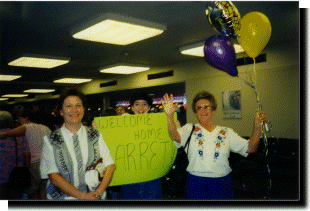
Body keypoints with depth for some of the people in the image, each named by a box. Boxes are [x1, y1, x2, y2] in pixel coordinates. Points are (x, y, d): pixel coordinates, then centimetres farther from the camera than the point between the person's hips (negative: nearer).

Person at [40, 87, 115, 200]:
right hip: (64, 197, -1)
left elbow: (109, 165, 4)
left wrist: (99, 191, -11)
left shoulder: (96, 136, 8)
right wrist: (82, 196, -12)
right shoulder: (50, 141, 2)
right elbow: (53, 176, -4)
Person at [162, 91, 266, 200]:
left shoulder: (227, 133, 5)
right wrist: (170, 116, -37)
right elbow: (174, 136, -20)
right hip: (196, 184, -1)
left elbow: (250, 148, 0)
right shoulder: (189, 129, 0)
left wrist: (257, 127, -14)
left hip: (222, 185, 2)